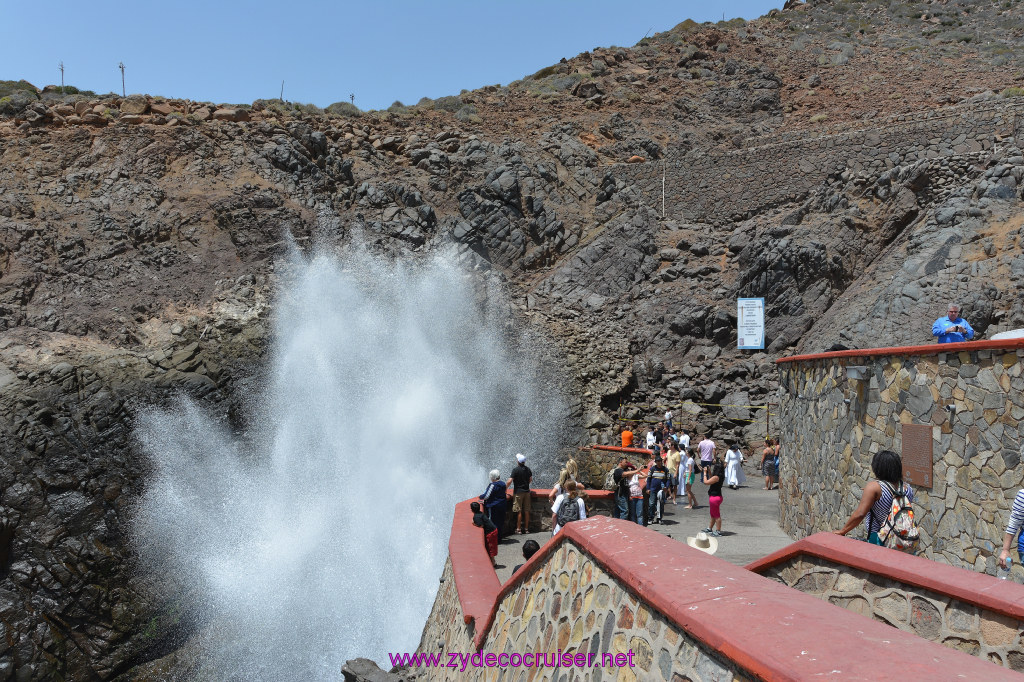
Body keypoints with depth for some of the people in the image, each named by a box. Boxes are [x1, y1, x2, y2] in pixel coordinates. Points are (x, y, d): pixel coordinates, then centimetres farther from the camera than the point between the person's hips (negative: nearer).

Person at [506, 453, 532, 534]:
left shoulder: (515, 470, -14)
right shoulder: (528, 469, 3)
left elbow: (509, 481, -18)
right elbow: (530, 479, 16)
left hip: (518, 492, -5)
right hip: (526, 491, 5)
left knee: (518, 511, -1)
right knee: (526, 511, 9)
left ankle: (518, 529, 2)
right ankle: (526, 528, 14)